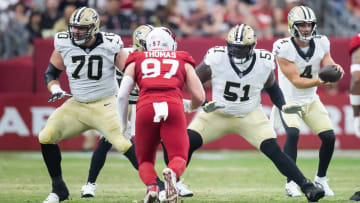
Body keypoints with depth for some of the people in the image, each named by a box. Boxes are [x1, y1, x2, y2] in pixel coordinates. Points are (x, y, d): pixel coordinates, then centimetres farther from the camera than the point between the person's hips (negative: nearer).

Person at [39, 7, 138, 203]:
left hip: (103, 105, -4)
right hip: (76, 104, 4)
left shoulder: (110, 46, -13)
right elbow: (51, 73, 9)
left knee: (122, 143, -23)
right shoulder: (64, 45, -4)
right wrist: (55, 89, -10)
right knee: (46, 138, -8)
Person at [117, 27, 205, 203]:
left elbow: (122, 96, 15)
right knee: (179, 158, 5)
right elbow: (199, 97, 19)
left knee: (145, 160, 16)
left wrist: (123, 124, 28)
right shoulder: (182, 61, 26)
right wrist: (191, 107, 41)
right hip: (173, 106, -1)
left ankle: (151, 186, -16)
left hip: (146, 109, 1)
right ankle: (172, 173, -31)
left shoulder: (137, 61, 26)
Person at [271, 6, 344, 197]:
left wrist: (335, 69, -33)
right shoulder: (284, 48, -22)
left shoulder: (321, 43, -6)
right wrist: (319, 81, -41)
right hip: (289, 100, -5)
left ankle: (321, 179, 19)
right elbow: (296, 81, -25)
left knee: (329, 137, -4)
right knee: (293, 133, -27)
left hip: (311, 100, 5)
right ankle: (291, 183, -19)